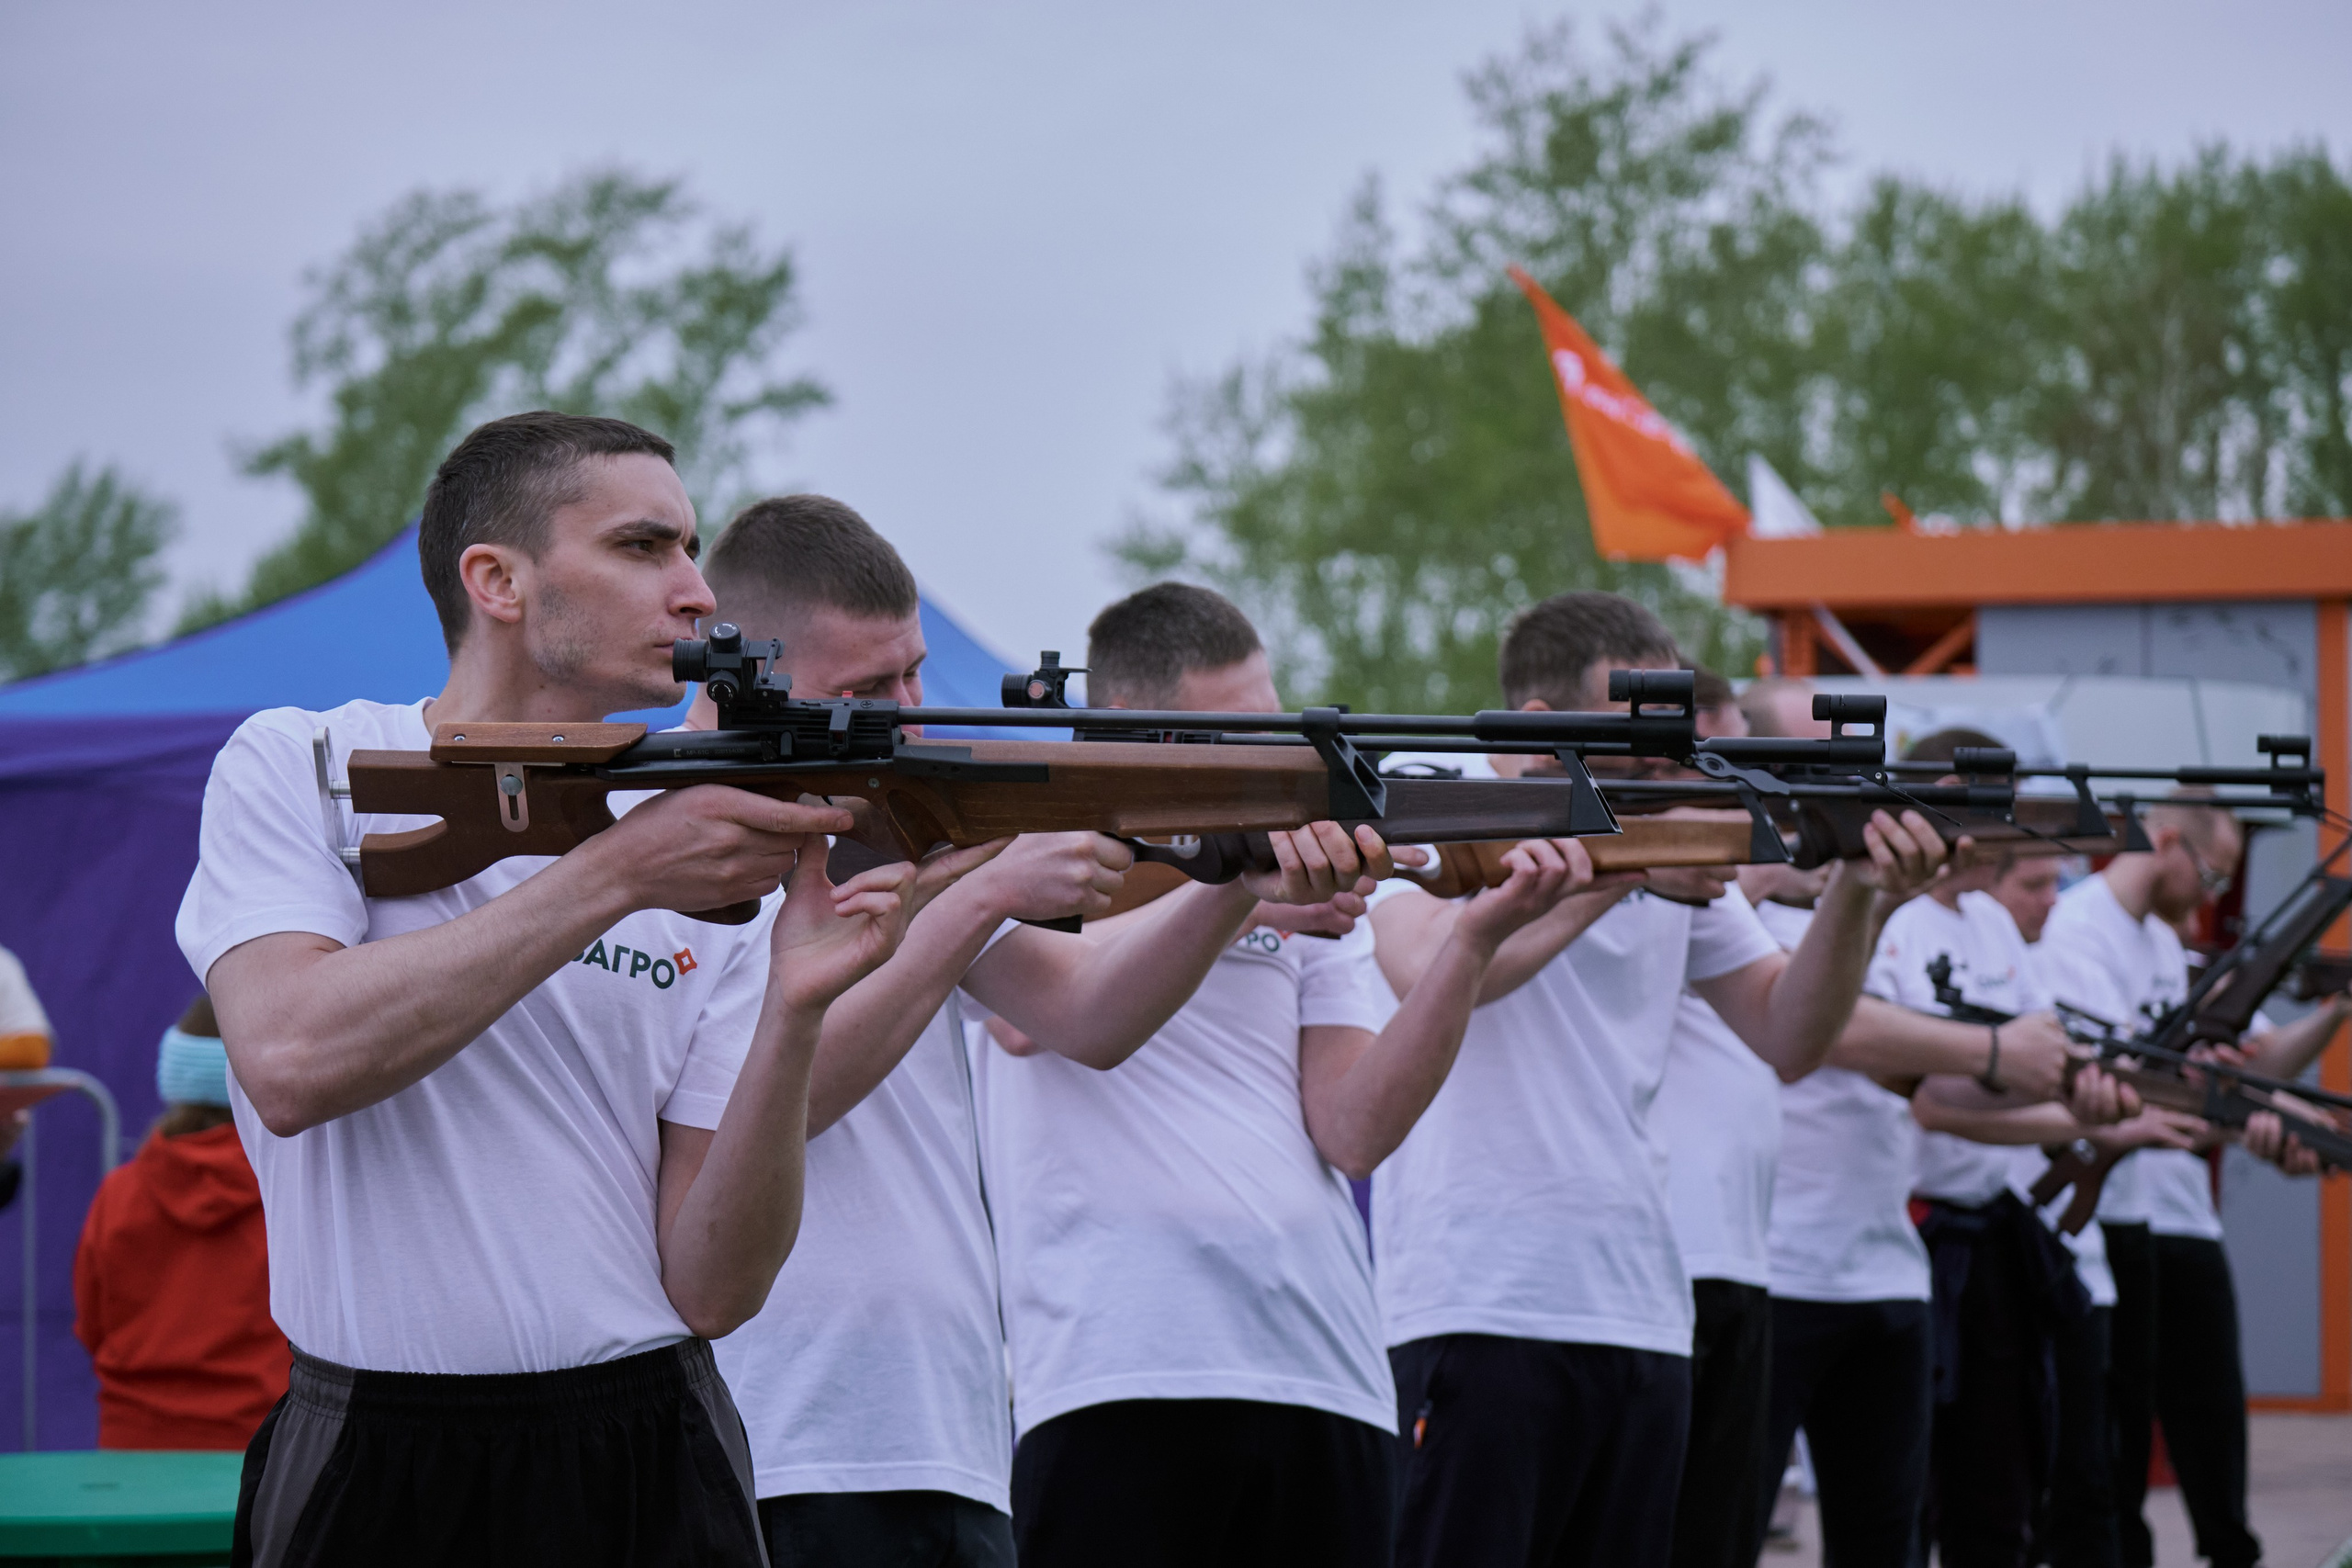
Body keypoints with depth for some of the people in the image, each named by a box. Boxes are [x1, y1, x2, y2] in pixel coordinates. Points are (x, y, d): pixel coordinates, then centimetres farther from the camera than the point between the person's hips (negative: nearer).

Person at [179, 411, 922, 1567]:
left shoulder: (710, 868, 4)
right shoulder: (302, 768, 0)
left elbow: (709, 1289, -2)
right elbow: (290, 1060, -19)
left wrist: (796, 1008, -16)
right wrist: (616, 875, -18)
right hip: (378, 1468, -2)